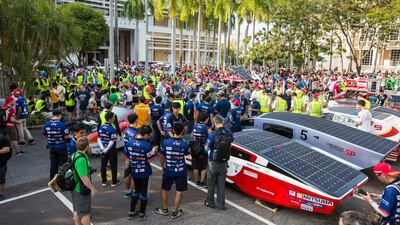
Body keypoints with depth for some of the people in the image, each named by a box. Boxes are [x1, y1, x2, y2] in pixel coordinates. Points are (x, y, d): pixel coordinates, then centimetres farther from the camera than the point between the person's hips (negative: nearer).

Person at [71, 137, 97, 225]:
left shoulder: (75, 155, 0)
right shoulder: (81, 159, -30)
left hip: (75, 188, 9)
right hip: (82, 191, -9)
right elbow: (84, 178, -28)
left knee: (77, 211, 22)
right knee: (85, 213, 7)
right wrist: (93, 189, -18)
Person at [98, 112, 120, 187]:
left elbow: (99, 139, -1)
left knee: (103, 165, 15)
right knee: (113, 166, 8)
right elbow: (112, 142, -23)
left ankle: (104, 181, 25)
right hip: (111, 150, -6)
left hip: (103, 149, 6)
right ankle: (114, 182, 17)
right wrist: (106, 149, -16)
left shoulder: (101, 127, 0)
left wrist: (103, 148, -8)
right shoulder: (112, 130, -21)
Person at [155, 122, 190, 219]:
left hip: (168, 170, 1)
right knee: (179, 192, 11)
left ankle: (164, 209, 32)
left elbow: (161, 157, -3)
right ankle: (175, 212, 19)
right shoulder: (185, 144, -15)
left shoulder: (165, 142, -13)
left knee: (164, 189, 20)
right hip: (181, 171, -1)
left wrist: (163, 167, 14)